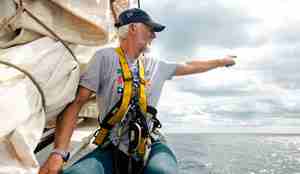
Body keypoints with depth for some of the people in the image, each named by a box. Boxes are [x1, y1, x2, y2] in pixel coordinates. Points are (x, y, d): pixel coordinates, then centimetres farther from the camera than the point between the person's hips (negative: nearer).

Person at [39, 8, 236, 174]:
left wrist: (222, 61, 39)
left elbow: (190, 66, 28)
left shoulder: (156, 65, 12)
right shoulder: (105, 57, -4)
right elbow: (77, 102, -9)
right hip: (112, 147, -2)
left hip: (150, 145, 3)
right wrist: (59, 152, -19)